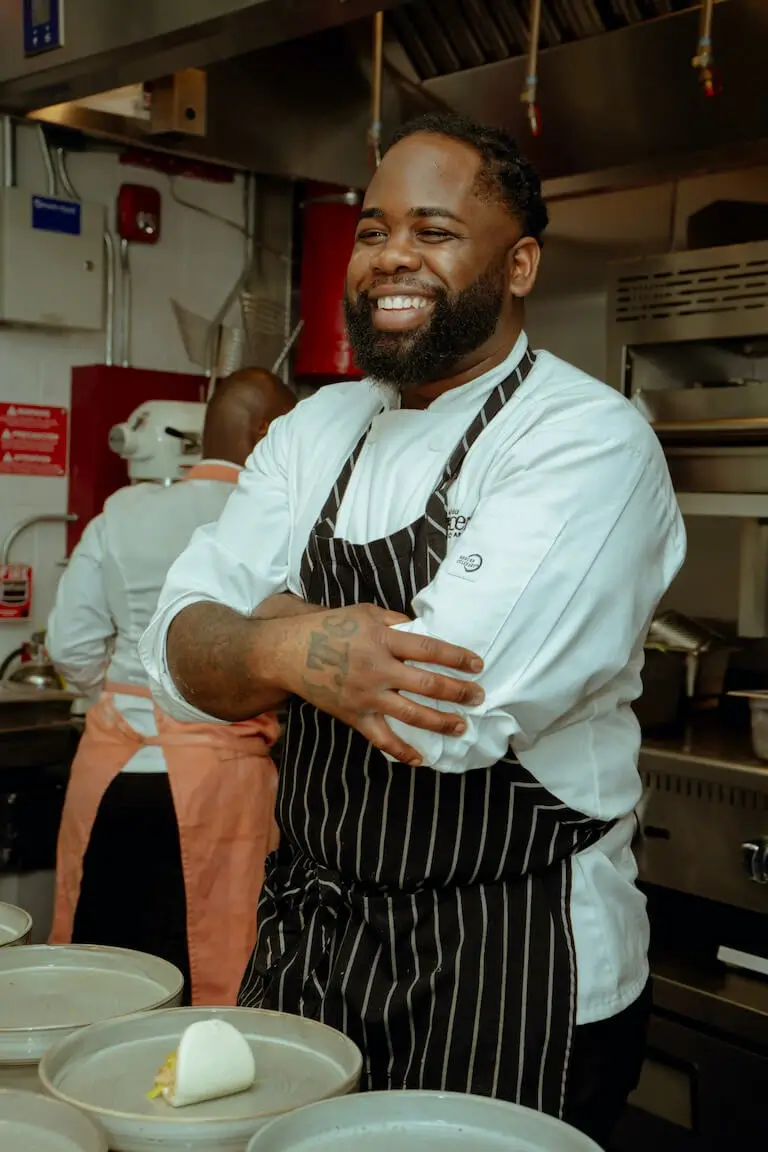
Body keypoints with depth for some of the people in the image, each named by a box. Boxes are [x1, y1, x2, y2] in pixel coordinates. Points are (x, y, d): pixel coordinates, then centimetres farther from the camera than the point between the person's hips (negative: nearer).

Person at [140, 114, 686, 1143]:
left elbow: (456, 704, -28)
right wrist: (298, 654, -23)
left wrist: (281, 627, -12)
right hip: (303, 943, 6)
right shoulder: (315, 431, 6)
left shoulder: (592, 440, -15)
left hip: (514, 976, -6)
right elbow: (181, 652, -2)